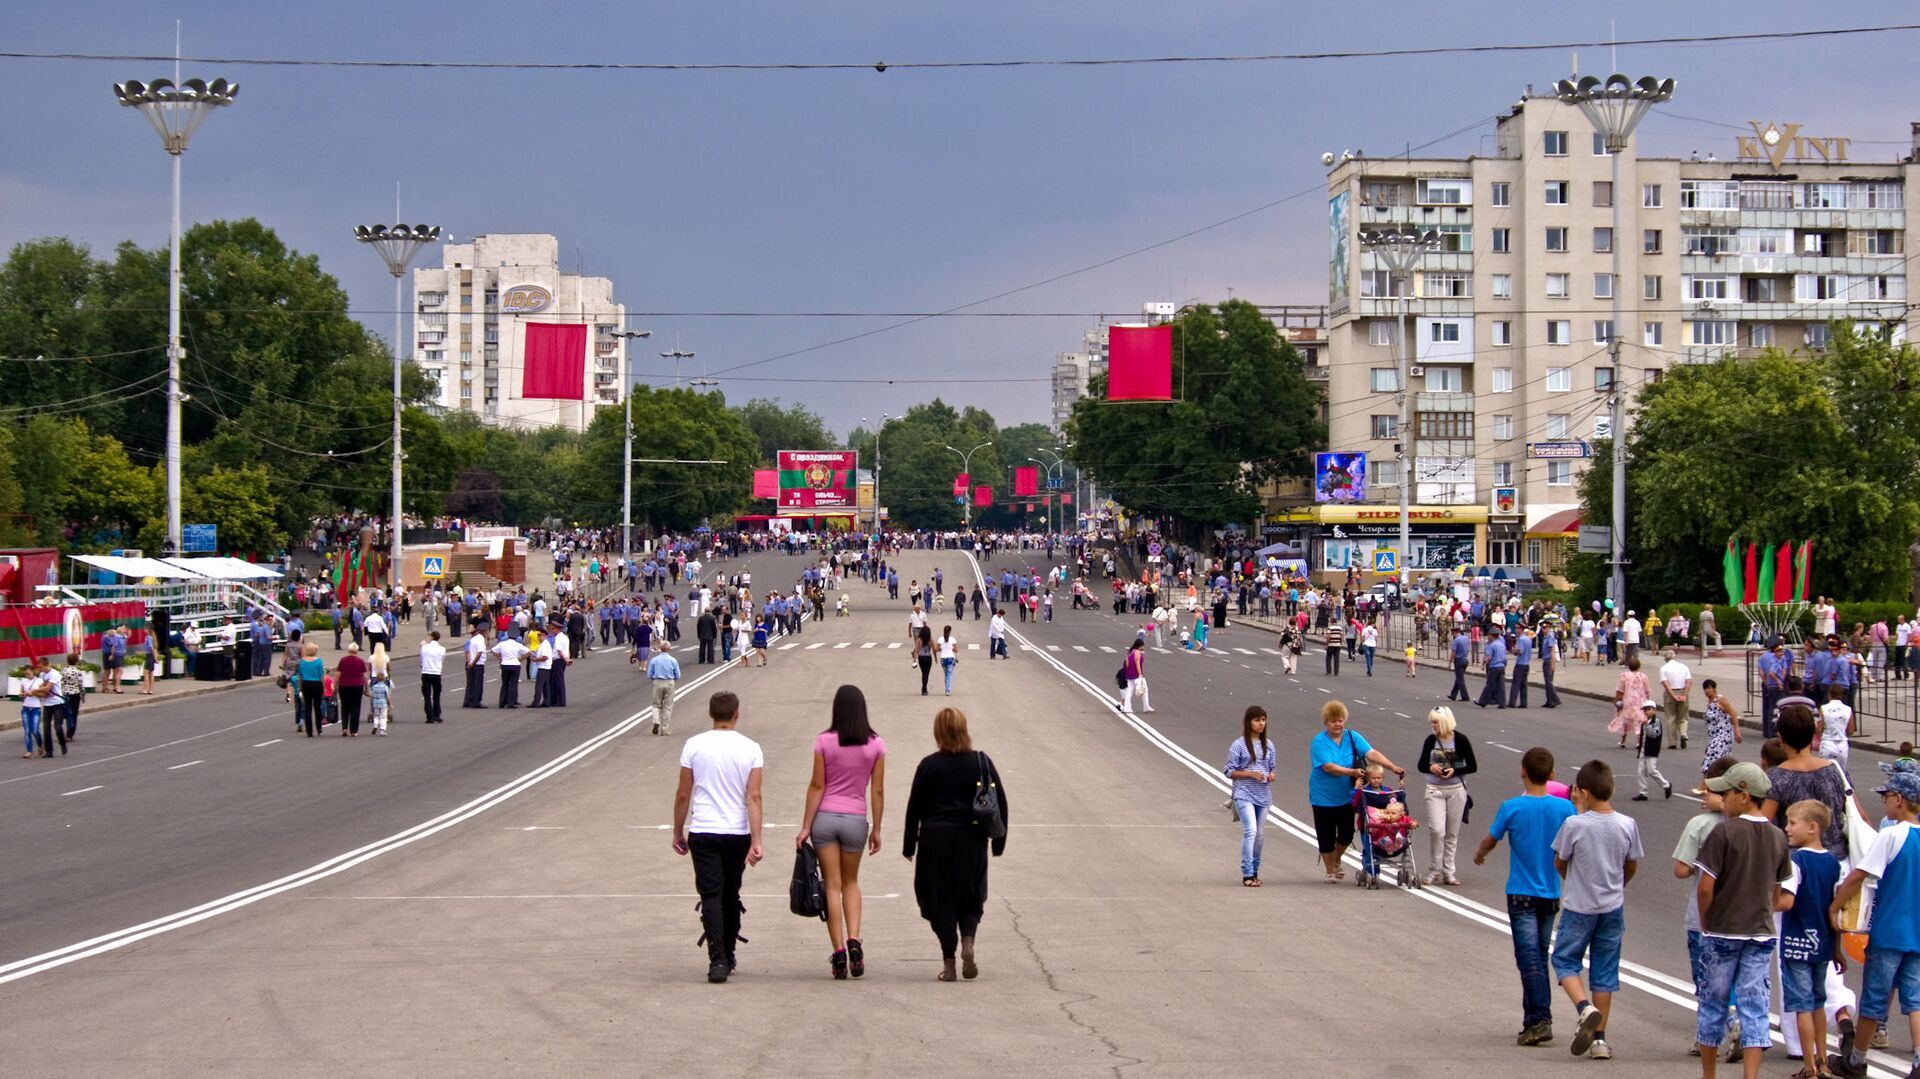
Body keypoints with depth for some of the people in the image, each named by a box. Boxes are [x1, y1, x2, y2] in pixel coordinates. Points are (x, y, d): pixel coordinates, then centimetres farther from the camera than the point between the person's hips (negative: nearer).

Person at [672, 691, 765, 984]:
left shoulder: (694, 746, -3)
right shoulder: (750, 749, -2)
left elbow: (683, 795, 1)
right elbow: (754, 797, -8)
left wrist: (678, 833, 13)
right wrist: (756, 841, -9)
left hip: (703, 832, -1)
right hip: (738, 833, 2)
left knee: (711, 896, -4)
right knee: (731, 895, 17)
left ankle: (717, 960, -17)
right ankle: (729, 955, 28)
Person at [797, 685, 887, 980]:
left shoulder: (824, 741, -7)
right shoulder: (876, 745, -3)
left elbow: (816, 786, -6)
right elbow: (878, 791, 0)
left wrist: (806, 826, -1)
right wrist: (876, 829, 8)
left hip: (825, 817, -1)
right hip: (856, 819, 1)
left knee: (832, 885, 4)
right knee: (851, 882, 19)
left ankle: (839, 953, -2)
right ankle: (853, 940, -2)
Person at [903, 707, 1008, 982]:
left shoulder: (928, 765, -5)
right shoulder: (982, 763, -1)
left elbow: (914, 807, 0)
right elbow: (1001, 803, 3)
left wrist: (909, 846, 10)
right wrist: (998, 842, 13)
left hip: (935, 839, -1)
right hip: (972, 839, 1)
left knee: (941, 901, 5)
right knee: (970, 897, 15)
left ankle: (948, 962, 1)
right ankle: (967, 941, -11)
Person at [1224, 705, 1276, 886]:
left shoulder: (1268, 745, 10)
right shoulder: (1238, 745, -5)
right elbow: (1230, 772, -5)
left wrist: (1271, 775, -4)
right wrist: (1250, 774, -18)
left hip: (1263, 795, 5)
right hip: (1244, 795, -5)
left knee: (1260, 835, 10)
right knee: (1250, 831, -18)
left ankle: (1254, 871, 23)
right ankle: (1247, 875, -17)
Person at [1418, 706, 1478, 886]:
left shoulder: (1460, 740, -5)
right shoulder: (1431, 740, 0)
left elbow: (1473, 767, -2)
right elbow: (1421, 765, 9)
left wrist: (1455, 771, -17)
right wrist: (1430, 767, -13)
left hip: (1456, 790, 0)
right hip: (1435, 790, 0)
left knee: (1452, 833, 5)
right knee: (1436, 830, -12)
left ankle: (1448, 872, 14)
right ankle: (1434, 871, -1)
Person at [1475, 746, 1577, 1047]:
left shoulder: (1512, 808, -11)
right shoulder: (1564, 808, -4)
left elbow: (1491, 840, 5)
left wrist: (1479, 854, 27)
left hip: (1521, 893, -4)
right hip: (1551, 894, 4)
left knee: (1530, 958, -8)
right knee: (1540, 957, 15)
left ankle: (1540, 1020, -20)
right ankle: (1535, 1019, 20)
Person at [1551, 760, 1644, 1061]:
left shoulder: (1574, 825, -17)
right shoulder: (1627, 825, -7)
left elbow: (1559, 863, -4)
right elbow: (1631, 867, 6)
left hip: (1578, 907, -3)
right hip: (1613, 907, 3)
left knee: (1565, 960, 12)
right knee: (1605, 969, 11)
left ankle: (1585, 1008, -14)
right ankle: (1600, 1037, 13)